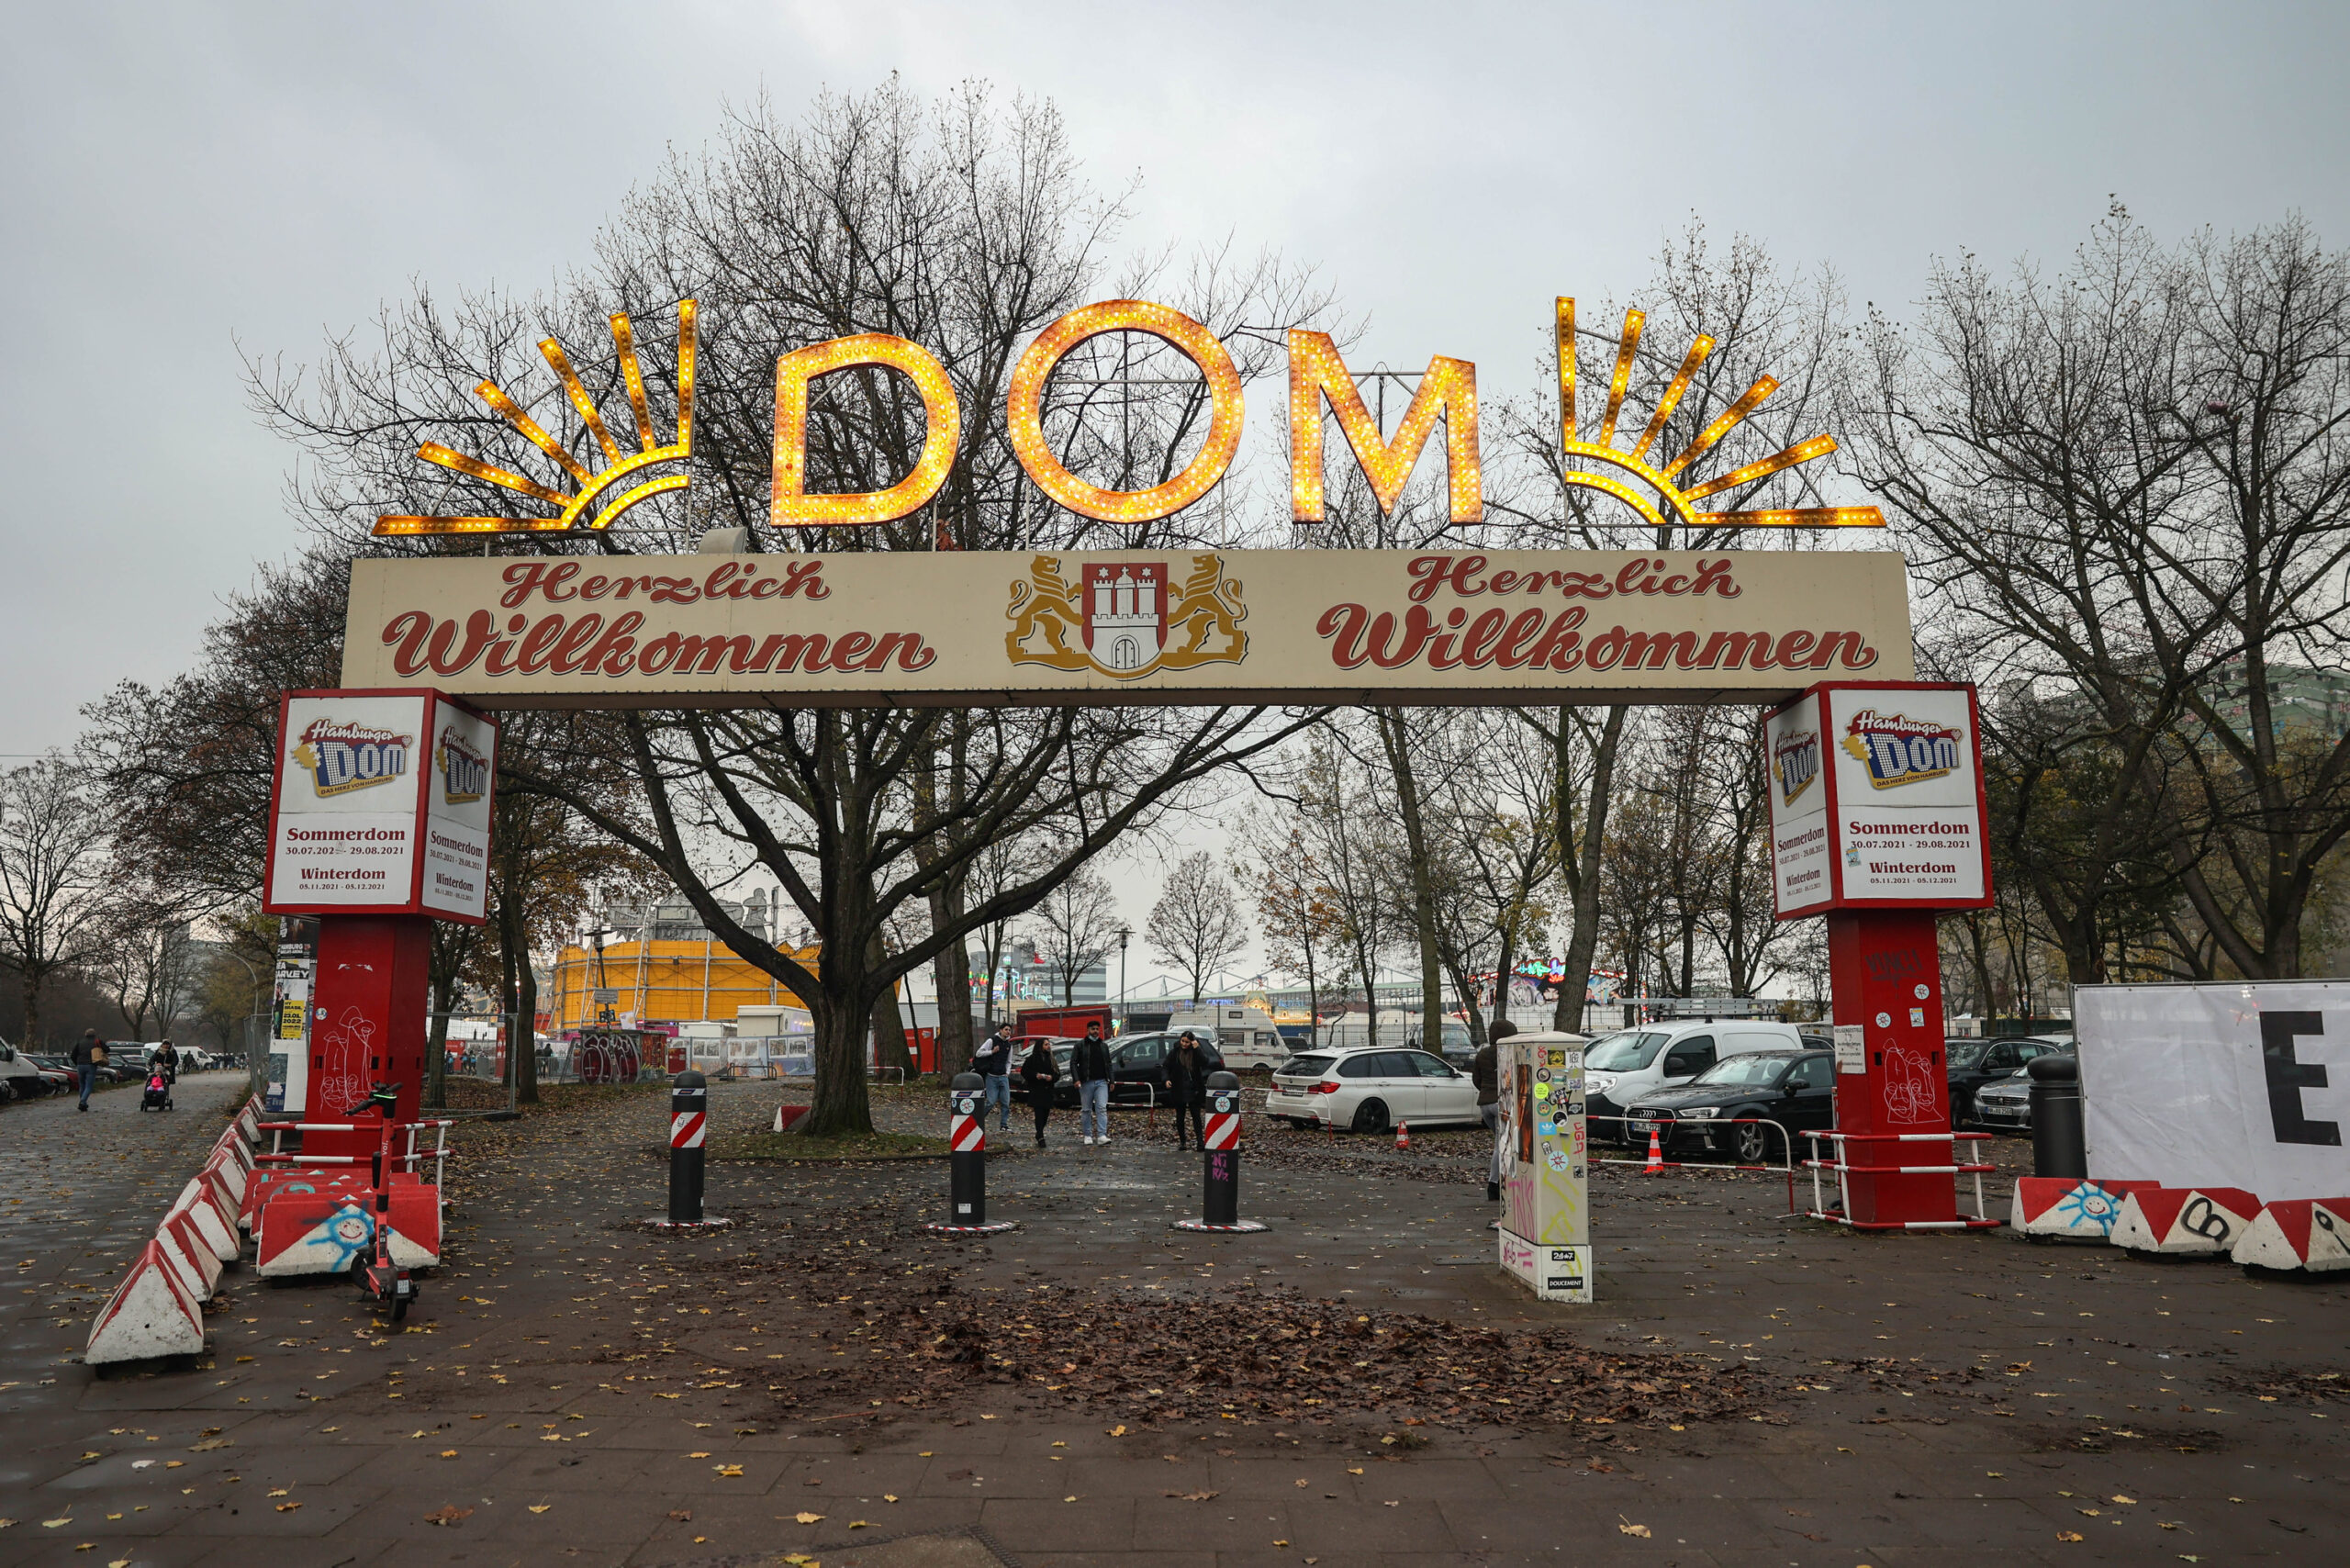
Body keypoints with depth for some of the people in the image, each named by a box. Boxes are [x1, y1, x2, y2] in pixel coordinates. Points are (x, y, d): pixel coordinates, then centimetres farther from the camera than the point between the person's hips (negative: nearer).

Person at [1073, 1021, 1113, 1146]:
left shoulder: (1104, 1045, 14)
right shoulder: (1080, 1045, 2)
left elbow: (1108, 1064, 19)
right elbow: (1073, 1063, -2)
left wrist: (1111, 1080, 12)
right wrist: (1076, 1079, -12)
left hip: (1101, 1082, 2)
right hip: (1086, 1082, -2)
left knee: (1102, 1108, -10)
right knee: (1086, 1110, 4)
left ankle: (1102, 1136, -15)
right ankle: (1087, 1135, 14)